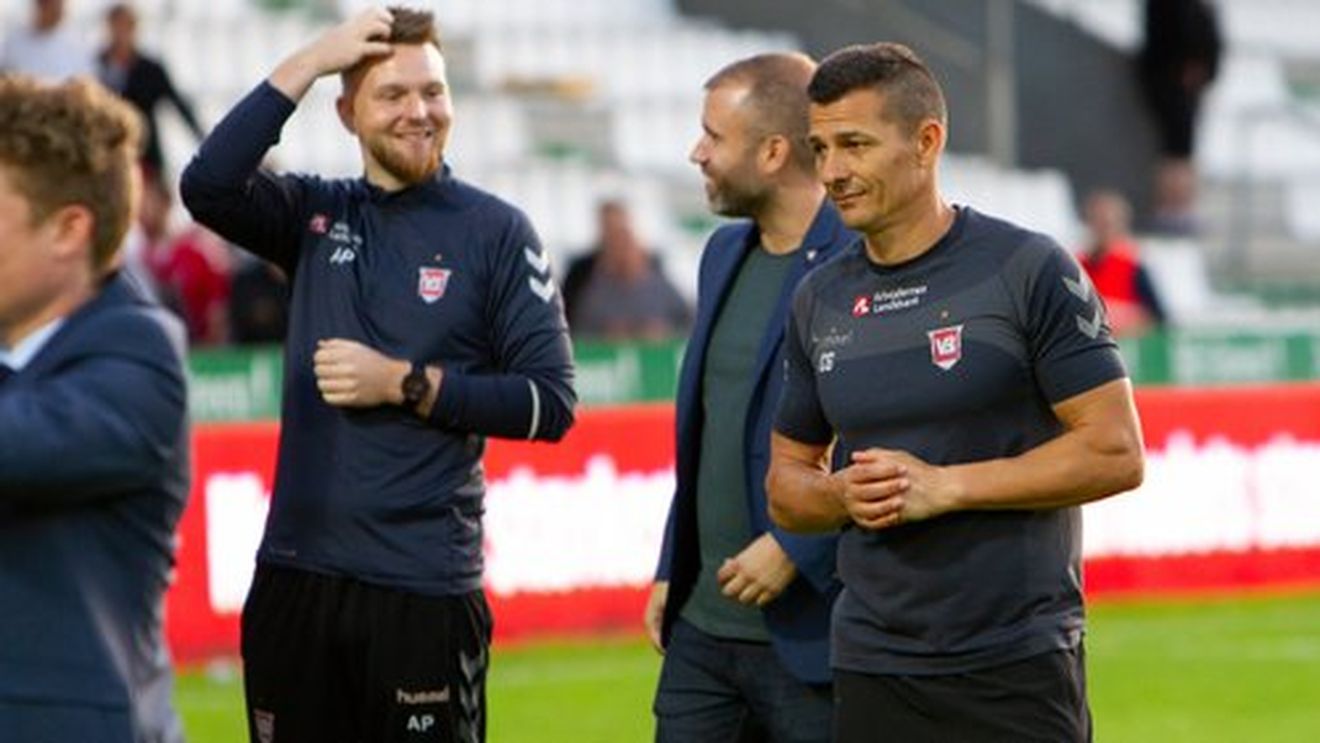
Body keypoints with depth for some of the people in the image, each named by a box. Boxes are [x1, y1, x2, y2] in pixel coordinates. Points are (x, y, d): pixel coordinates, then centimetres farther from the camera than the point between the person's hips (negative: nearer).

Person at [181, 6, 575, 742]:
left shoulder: (497, 231, -2)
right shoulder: (316, 214, 8)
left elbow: (551, 403, -6)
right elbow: (208, 187, -11)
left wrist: (403, 384, -13)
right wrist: (307, 63, -11)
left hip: (425, 588, -4)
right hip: (296, 573, 4)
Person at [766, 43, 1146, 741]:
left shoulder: (1029, 270, -6)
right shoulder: (819, 299, 10)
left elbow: (1115, 452, -10)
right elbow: (787, 478, 18)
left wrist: (943, 486, -15)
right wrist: (846, 494, -6)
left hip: (1017, 669, -5)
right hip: (871, 668, 5)